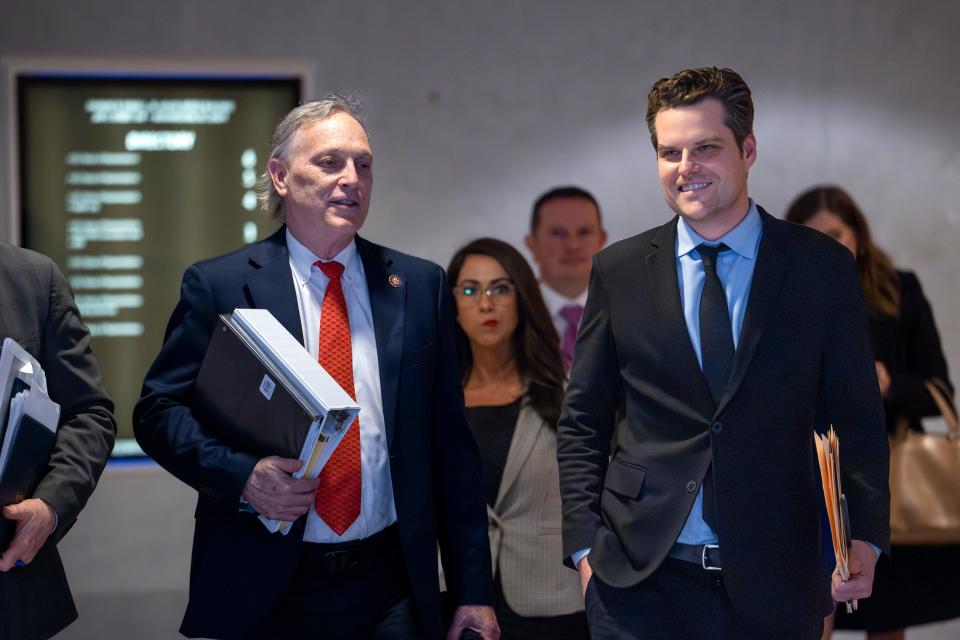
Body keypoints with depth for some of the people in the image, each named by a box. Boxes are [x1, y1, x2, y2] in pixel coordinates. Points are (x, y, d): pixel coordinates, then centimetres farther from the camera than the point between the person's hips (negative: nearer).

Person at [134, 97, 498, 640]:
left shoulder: (420, 286, 6)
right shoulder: (218, 285, 0)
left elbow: (451, 443, 6)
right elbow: (159, 410, 0)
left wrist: (474, 591, 5)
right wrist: (242, 476, -19)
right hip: (264, 593, -2)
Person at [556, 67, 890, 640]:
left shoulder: (823, 268, 1)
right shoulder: (618, 270, 4)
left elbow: (856, 420, 3)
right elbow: (582, 423, 7)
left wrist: (865, 537, -8)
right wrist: (585, 542, -1)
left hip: (771, 590, 0)